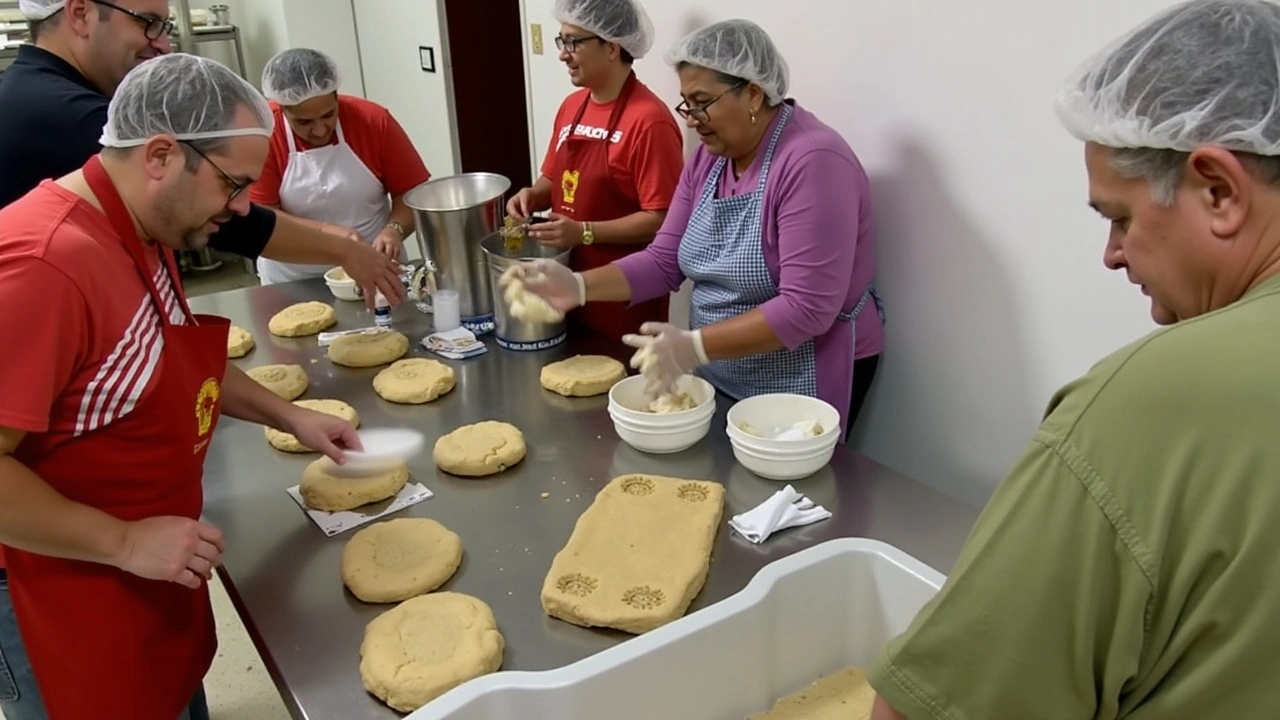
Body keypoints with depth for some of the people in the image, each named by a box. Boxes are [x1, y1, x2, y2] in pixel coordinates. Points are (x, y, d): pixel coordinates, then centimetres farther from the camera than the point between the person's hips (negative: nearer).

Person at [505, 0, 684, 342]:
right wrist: (533, 195, -2)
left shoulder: (649, 119, -18)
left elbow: (661, 219, -19)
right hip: (571, 285, 7)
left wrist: (584, 232, -25)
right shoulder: (571, 107, 7)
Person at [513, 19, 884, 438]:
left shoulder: (812, 162, -22)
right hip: (720, 378, 7)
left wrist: (694, 347, -31)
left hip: (799, 383, -7)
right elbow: (664, 261, 2)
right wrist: (579, 287, -12)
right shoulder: (709, 156, 3)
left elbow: (808, 308, -27)